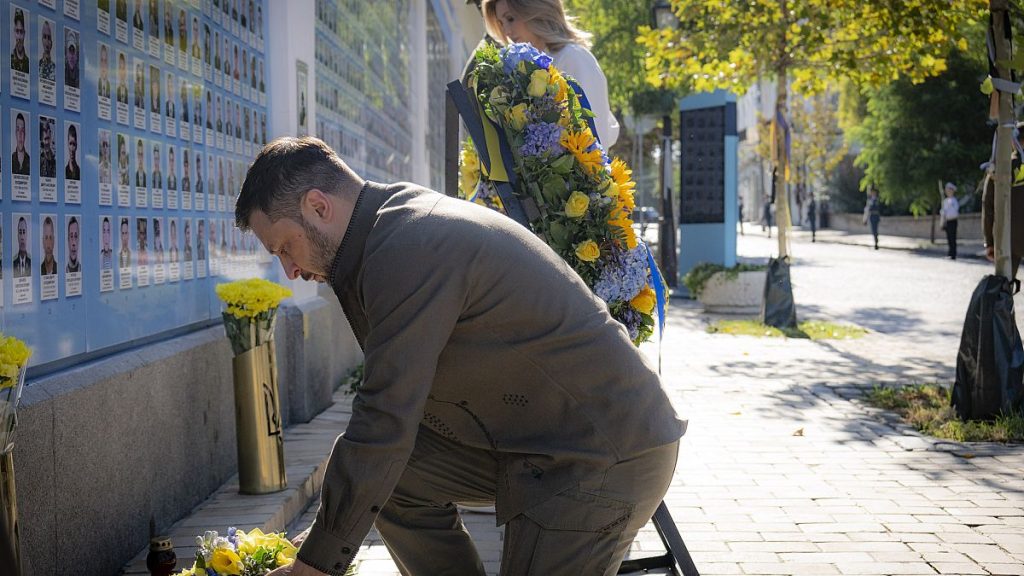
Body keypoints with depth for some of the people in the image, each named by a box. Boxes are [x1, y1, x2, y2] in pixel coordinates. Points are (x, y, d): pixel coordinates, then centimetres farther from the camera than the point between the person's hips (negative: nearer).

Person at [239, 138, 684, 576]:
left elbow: (385, 426, -23)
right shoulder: (403, 221, 8)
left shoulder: (408, 251, -22)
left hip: (604, 458, -9)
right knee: (399, 475, 3)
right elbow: (394, 403, 14)